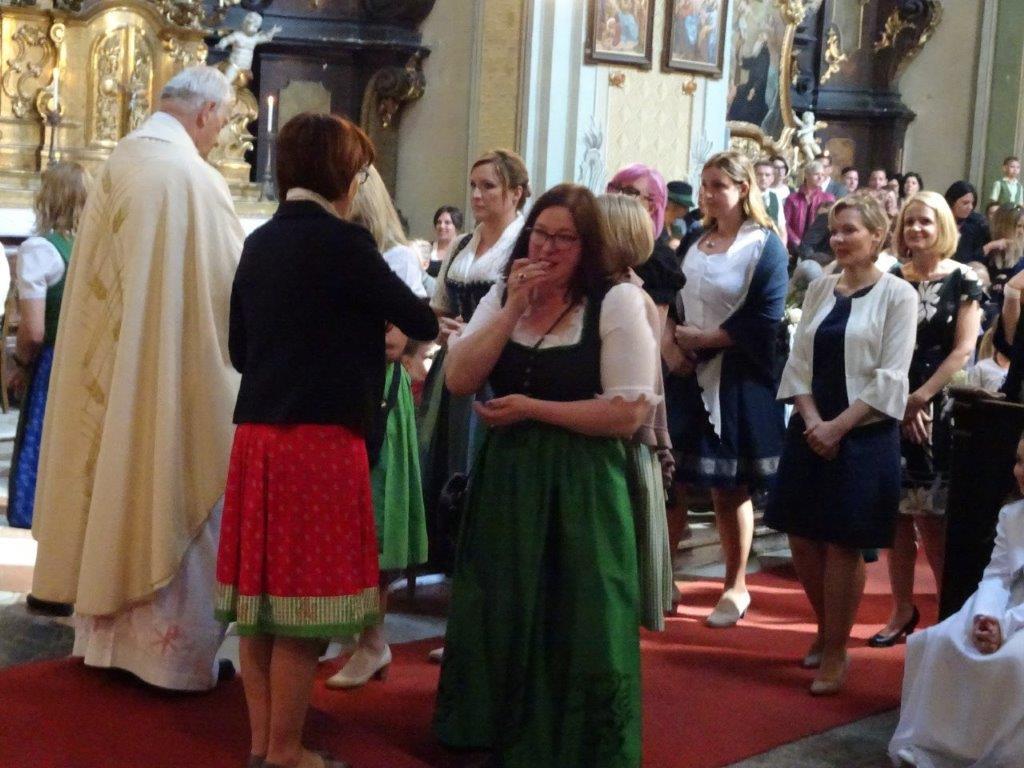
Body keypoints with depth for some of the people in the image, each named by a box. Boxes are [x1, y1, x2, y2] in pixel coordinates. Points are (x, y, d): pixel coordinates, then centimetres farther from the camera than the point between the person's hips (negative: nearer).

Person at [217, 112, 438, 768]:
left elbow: (240, 348, 15)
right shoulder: (343, 241, -10)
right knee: (302, 603, 1)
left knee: (260, 595, 12)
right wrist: (436, 324, 22)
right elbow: (416, 319, -2)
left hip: (257, 435, 7)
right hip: (320, 439, -7)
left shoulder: (260, 242, 10)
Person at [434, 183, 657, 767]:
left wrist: (532, 407, -14)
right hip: (505, 477, 5)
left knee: (573, 625, 3)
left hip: (580, 485, -5)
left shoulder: (618, 301, -9)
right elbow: (460, 380, -4)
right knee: (502, 616, 13)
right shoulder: (502, 295, 8)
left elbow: (630, 412, -15)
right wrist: (513, 309, -12)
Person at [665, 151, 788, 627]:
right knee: (675, 480, 0)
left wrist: (703, 339, -12)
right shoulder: (697, 243, 14)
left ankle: (736, 586, 16)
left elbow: (764, 320, -13)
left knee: (730, 485, 3)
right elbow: (672, 302, 13)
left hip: (739, 379, -5)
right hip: (691, 374, 5)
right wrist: (670, 343, -7)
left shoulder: (765, 244, -5)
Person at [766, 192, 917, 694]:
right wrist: (812, 419, -8)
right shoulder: (819, 289, 9)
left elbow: (891, 377, -10)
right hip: (810, 431, 5)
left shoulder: (897, 294, -5)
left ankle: (835, 652, 12)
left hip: (864, 435, -5)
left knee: (843, 544, -2)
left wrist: (839, 425, -15)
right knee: (803, 537, 7)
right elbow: (798, 361, 7)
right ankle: (827, 632, 28)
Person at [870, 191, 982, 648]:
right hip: (892, 408, 4)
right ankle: (902, 610, 15)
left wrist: (920, 398, -12)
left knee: (930, 518, -6)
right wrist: (901, 404, -7)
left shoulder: (963, 281, -1)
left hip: (940, 411, -3)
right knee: (897, 514, 6)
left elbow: (964, 349, -6)